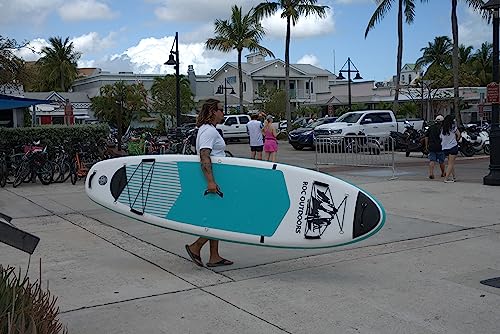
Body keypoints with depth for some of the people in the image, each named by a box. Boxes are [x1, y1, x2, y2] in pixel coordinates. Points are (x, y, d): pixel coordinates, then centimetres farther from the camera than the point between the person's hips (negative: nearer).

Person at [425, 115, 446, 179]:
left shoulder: (431, 127, 9)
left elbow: (426, 137, 12)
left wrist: (426, 145, 19)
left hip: (431, 147, 3)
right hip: (440, 147, -3)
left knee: (432, 161, 0)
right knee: (441, 161, 12)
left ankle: (431, 173, -15)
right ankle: (443, 173, 27)